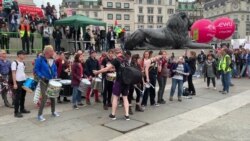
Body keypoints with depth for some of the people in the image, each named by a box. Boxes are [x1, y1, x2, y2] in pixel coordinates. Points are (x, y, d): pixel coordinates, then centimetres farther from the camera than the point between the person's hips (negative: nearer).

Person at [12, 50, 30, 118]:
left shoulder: (23, 63, 12)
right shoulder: (14, 63, -11)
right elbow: (13, 74, -13)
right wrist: (14, 83, -17)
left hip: (24, 81, 8)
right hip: (18, 82, -7)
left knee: (23, 96, 15)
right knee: (17, 97, -2)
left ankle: (22, 109, 27)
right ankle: (16, 112, 5)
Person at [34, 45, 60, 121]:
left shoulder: (52, 60, 7)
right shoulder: (40, 60, -11)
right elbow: (36, 70, -11)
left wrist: (55, 76, 0)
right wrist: (41, 77, -21)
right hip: (44, 82, -6)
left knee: (53, 97, 13)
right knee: (44, 98, -11)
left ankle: (53, 111, 31)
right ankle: (40, 115, 1)